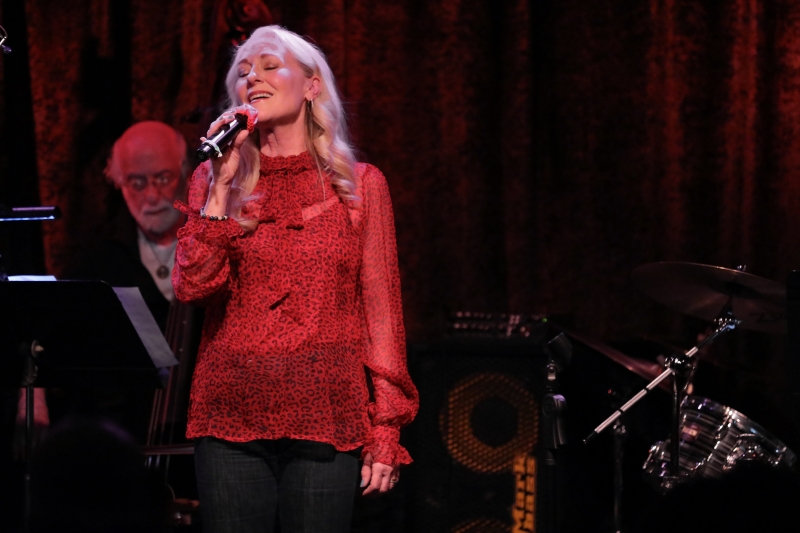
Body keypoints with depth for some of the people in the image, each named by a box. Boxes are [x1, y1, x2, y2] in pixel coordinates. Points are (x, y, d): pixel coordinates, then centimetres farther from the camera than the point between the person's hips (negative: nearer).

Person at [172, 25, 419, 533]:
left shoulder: (360, 186, 6)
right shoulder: (215, 181, 11)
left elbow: (382, 313, 4)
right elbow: (192, 286, -3)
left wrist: (385, 430, -2)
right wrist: (223, 185, -7)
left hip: (326, 419, -1)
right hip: (232, 416, 1)